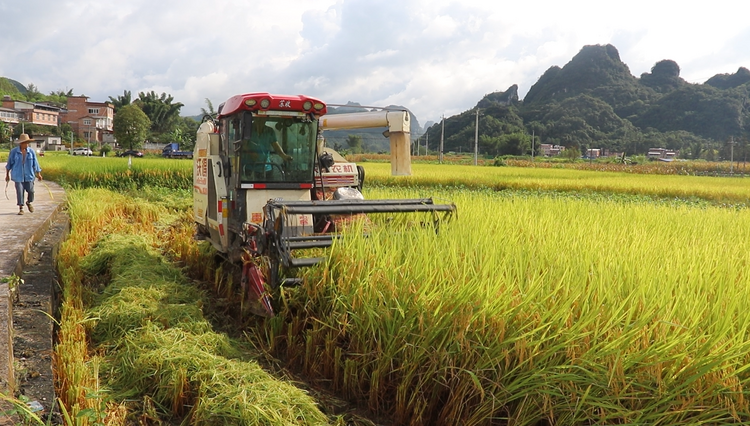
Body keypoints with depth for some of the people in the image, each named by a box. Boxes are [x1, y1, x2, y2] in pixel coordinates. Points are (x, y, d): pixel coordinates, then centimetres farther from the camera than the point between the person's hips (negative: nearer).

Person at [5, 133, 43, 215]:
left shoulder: (31, 151, 0)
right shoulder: (14, 151, -3)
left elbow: (35, 163, 6)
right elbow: (9, 163, 6)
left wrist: (38, 174, 3)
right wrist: (7, 174, 10)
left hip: (29, 175, 2)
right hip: (18, 176, -1)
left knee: (30, 191, 2)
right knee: (20, 192, -4)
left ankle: (29, 202, 32)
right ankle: (21, 208, 6)